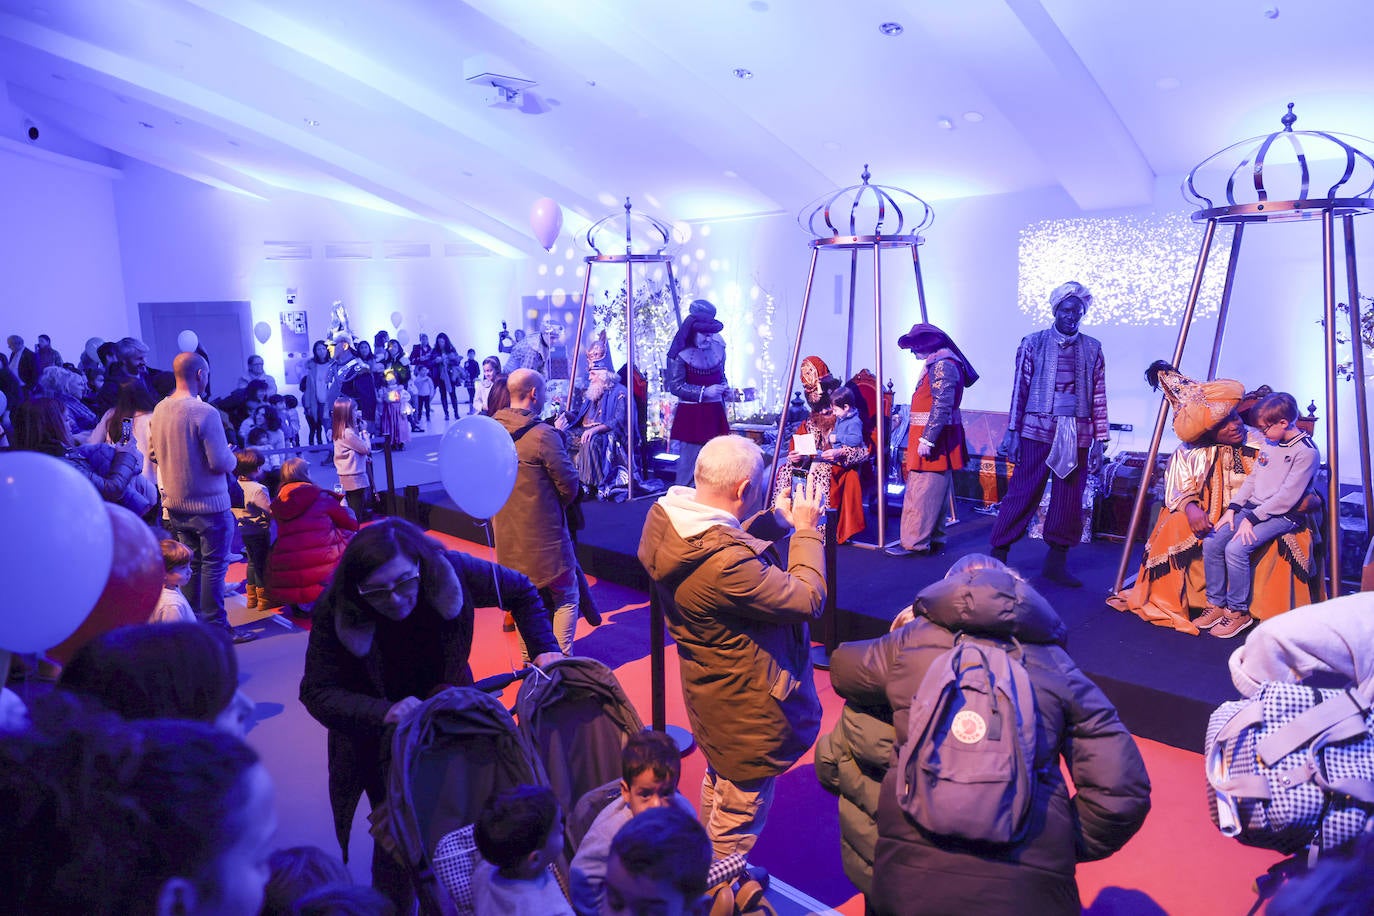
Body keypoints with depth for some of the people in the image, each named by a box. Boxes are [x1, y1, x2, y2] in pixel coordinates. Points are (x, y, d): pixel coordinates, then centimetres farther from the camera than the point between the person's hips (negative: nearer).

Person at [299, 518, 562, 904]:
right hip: (378, 738, -1)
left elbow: (521, 591, -9)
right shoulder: (334, 611, -28)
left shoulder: (451, 572, -26)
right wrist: (383, 713, -37)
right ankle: (391, 906, 29)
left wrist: (544, 649, -18)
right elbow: (316, 692, -21)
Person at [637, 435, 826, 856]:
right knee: (740, 811, 14)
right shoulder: (727, 564, -39)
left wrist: (778, 519, -1)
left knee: (718, 781, 32)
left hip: (712, 689, 10)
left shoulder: (666, 517, -12)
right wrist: (806, 531, -14)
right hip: (748, 704, -10)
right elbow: (808, 599, -26)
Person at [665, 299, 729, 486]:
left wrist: (724, 387, 3)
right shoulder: (680, 354, -11)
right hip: (691, 415, -5)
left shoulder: (718, 348, 6)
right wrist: (704, 392, -17)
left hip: (715, 413, 5)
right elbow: (675, 386, -13)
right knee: (690, 460, -3)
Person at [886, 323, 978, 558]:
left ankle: (915, 543, -6)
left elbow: (942, 407, -22)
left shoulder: (943, 365, -14)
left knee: (921, 493, -9)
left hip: (934, 439, -10)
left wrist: (927, 440, -25)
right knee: (933, 493, 13)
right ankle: (934, 540, 18)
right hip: (932, 439, 10)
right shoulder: (935, 363, 17)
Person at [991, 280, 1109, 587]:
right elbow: (1019, 389, 1)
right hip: (1037, 432, -2)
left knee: (1069, 502, 5)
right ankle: (998, 555, 6)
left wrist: (1099, 440, 3)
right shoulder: (1033, 343, 4)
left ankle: (1056, 561, 16)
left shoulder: (1092, 349, 9)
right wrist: (1012, 431, -5)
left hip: (1077, 437, 3)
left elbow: (1099, 397, 8)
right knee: (1022, 494, -2)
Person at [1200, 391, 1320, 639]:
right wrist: (1232, 509, 5)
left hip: (1284, 516, -8)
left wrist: (1253, 519, -18)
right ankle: (1216, 604, 0)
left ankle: (1238, 612, -11)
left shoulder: (1306, 452, -14)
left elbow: (1287, 496, -18)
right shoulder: (1270, 443, 12)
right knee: (1211, 543, -11)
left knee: (1236, 549, -28)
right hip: (1253, 508, 8)